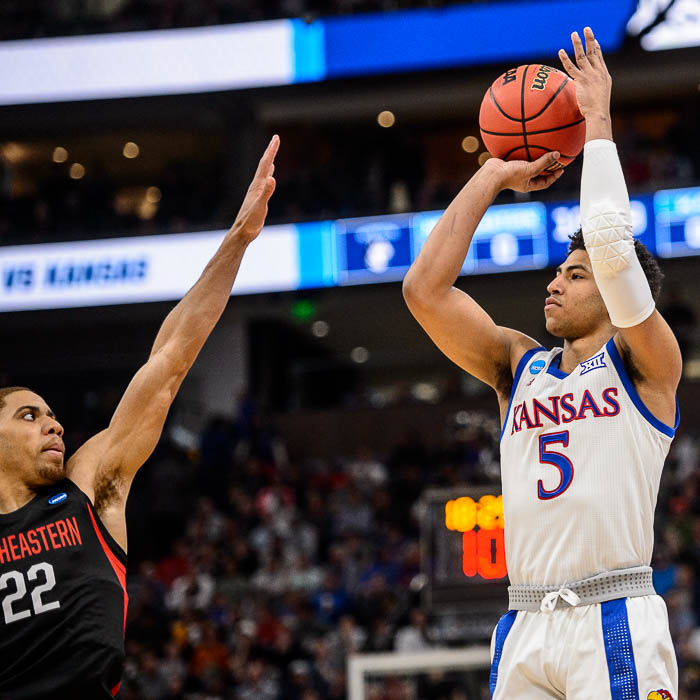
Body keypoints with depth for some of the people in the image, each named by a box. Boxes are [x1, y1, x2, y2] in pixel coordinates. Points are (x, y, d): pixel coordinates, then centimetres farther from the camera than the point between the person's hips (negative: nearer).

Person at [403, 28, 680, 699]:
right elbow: (424, 289, 9)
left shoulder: (646, 362, 4)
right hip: (525, 628, 5)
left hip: (615, 624, -5)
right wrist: (493, 176, 12)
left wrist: (597, 123, -1)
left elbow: (610, 242, -12)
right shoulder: (519, 364, 18)